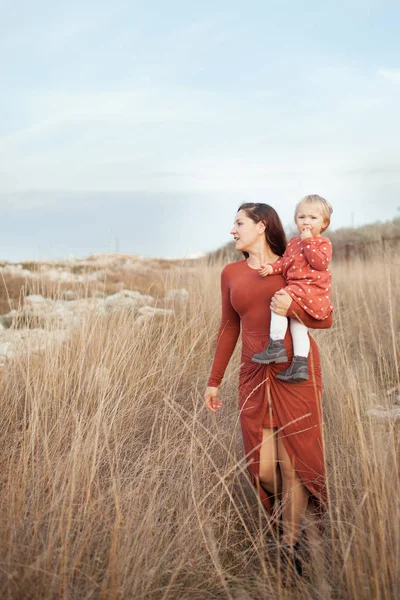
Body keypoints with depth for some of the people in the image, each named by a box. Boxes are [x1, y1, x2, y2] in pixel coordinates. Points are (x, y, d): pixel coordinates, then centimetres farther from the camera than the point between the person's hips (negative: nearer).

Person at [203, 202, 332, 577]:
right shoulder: (231, 273, 11)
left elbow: (326, 319, 4)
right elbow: (229, 327, 15)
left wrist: (291, 308, -16)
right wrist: (214, 380, 15)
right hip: (255, 375, 3)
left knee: (294, 459, 1)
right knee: (263, 466, 1)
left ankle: (291, 545, 15)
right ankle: (285, 508, 32)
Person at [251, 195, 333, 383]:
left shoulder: (323, 243, -2)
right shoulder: (293, 242, 20)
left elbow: (320, 263, -18)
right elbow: (284, 261, 24)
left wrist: (308, 242, -17)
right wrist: (272, 267, 3)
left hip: (311, 288, -9)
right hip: (296, 288, 9)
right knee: (297, 322, 5)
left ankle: (276, 347, -22)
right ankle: (300, 365, 4)